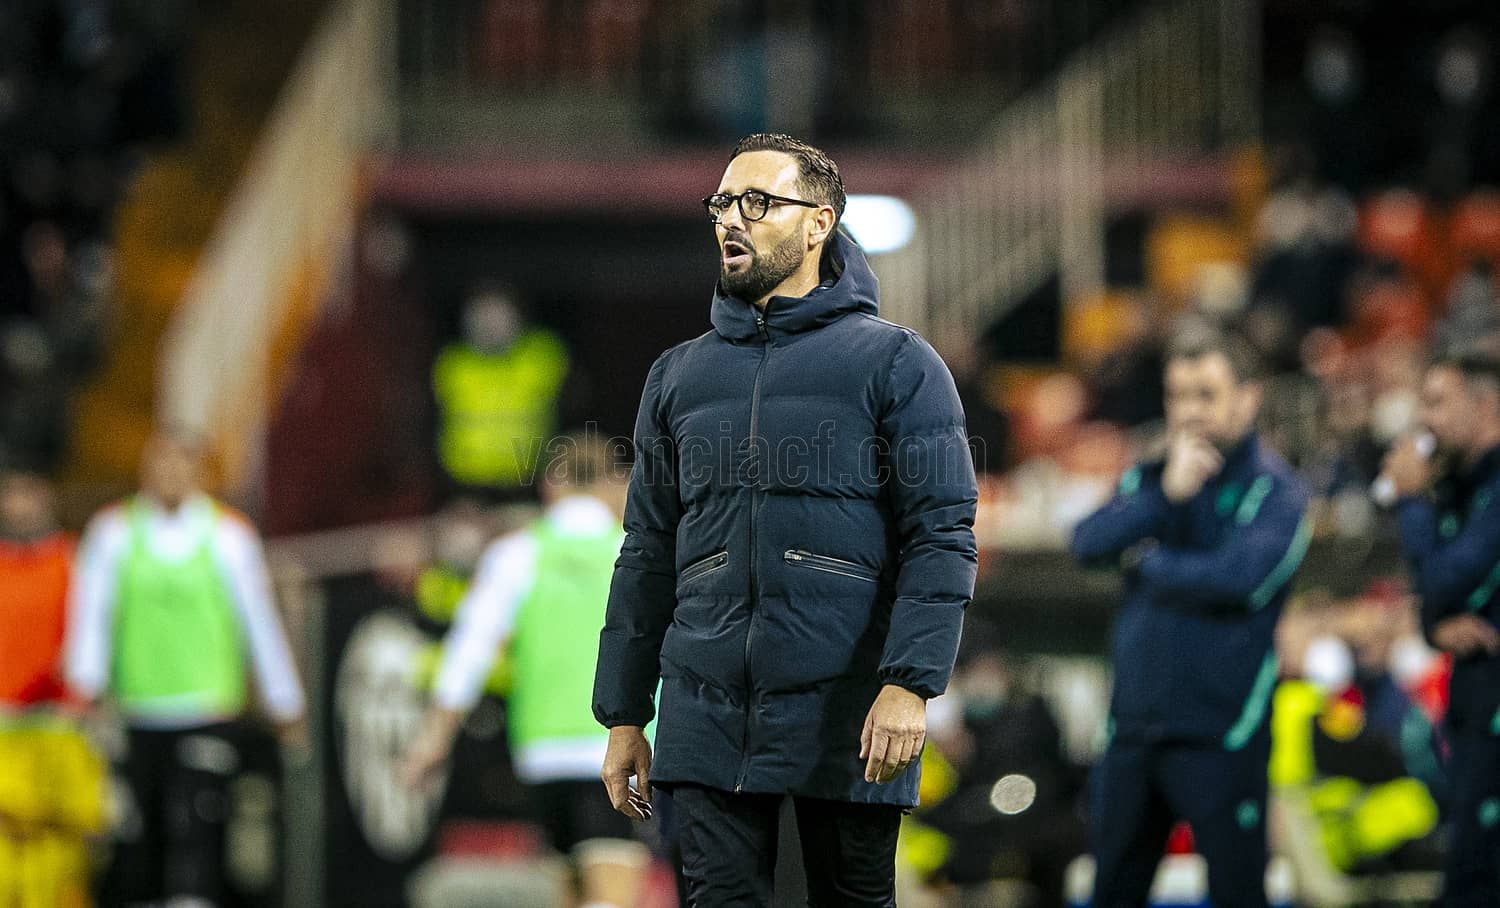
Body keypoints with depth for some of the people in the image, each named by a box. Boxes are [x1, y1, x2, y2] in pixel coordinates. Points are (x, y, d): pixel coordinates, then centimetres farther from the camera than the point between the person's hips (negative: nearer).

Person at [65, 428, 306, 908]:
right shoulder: (113, 532, 5)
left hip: (208, 710, -1)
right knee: (137, 835, 3)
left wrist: (284, 703, 13)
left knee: (195, 829, -14)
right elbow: (90, 612, 0)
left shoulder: (228, 535, 4)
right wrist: (87, 685, -13)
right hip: (134, 715, 2)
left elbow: (259, 618, 9)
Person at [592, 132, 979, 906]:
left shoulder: (896, 363, 1)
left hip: (846, 716, -3)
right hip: (708, 718, 3)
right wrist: (624, 714, 12)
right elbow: (648, 556, 17)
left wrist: (910, 683, -18)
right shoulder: (679, 375, 15)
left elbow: (942, 537, -6)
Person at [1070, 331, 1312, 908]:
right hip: (1134, 725, 6)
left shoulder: (1275, 491, -4)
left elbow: (1242, 577, -20)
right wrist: (1167, 494, -16)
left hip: (1221, 734, -6)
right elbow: (1089, 544, -4)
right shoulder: (1146, 480, 12)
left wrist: (1147, 561, -5)